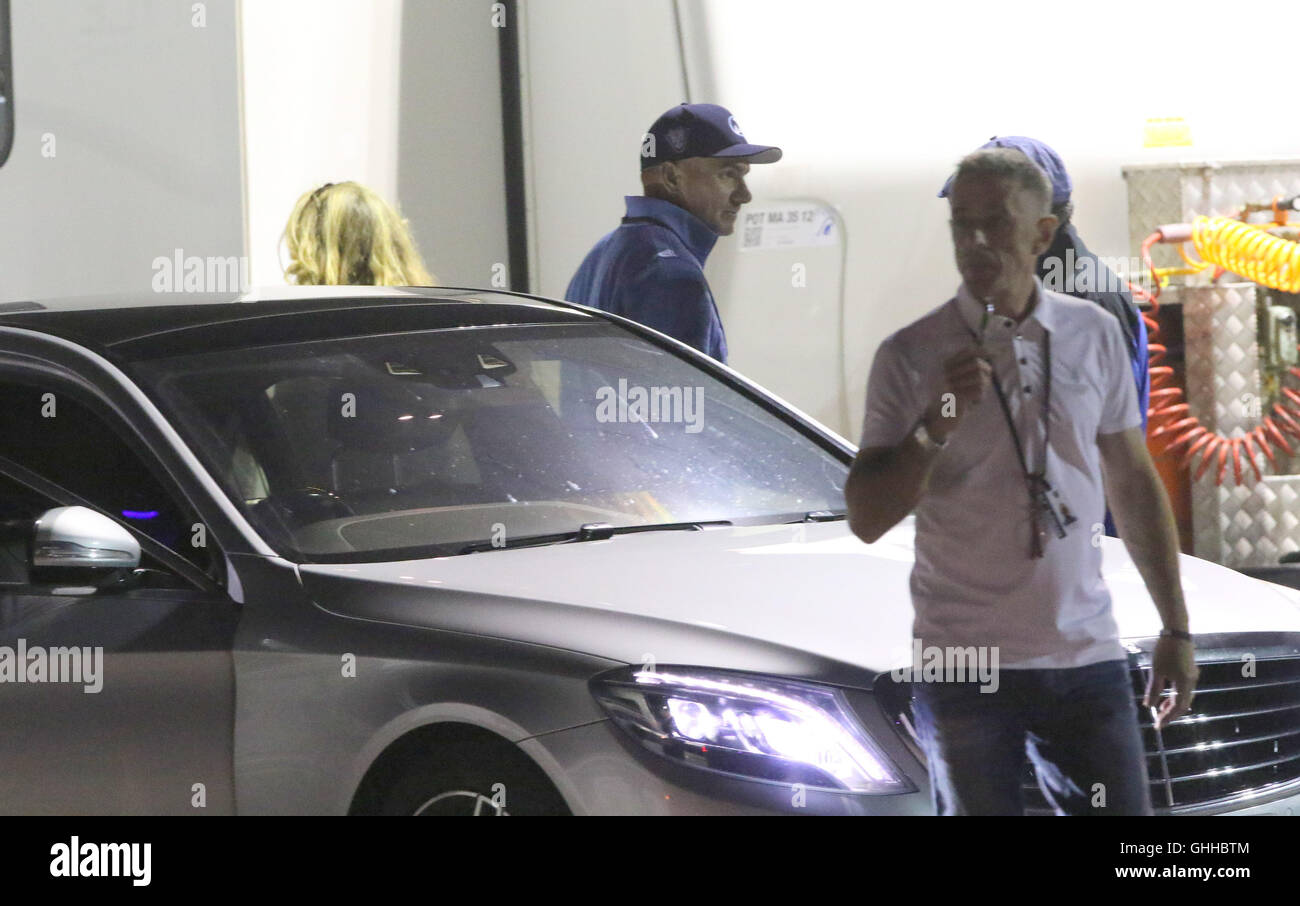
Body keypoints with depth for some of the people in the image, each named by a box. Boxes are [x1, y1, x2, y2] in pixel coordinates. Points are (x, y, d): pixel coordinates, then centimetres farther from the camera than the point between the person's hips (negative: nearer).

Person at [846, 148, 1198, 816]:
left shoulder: (1095, 334, 6)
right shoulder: (909, 355, -3)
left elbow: (1133, 484, 14)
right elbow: (866, 520, -5)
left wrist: (1176, 628, 13)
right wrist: (937, 425, -19)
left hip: (1087, 658, 3)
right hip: (963, 662, -3)